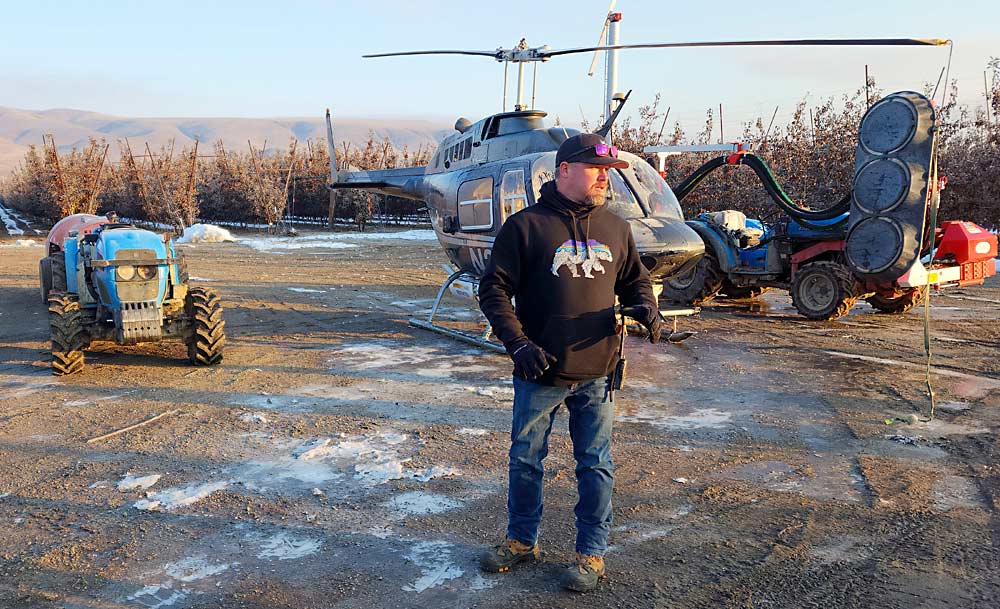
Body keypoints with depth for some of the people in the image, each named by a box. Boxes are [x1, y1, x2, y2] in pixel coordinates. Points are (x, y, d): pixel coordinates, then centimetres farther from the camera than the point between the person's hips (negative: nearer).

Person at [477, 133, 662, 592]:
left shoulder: (615, 229, 8)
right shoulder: (526, 226, -5)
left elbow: (634, 279, 19)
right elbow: (494, 289, -5)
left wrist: (645, 306, -4)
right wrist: (518, 344, -15)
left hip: (596, 374, 2)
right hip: (539, 373, -2)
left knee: (596, 465, 8)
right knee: (525, 459, 11)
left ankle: (592, 553, 23)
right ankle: (522, 540, 31)